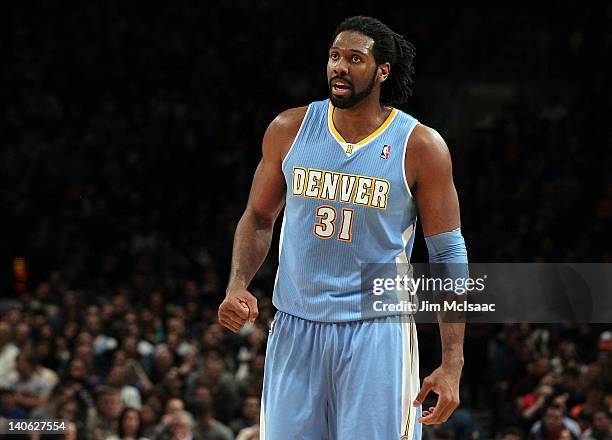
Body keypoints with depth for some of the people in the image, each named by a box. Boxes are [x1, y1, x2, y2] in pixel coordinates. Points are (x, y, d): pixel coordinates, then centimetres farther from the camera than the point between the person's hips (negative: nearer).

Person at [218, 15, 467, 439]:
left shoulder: (420, 146, -6)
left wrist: (452, 364, -10)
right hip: (296, 329, 3)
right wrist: (238, 287, -4)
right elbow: (259, 218, 15)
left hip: (377, 333, -3)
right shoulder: (290, 129, 2)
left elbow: (449, 257, -4)